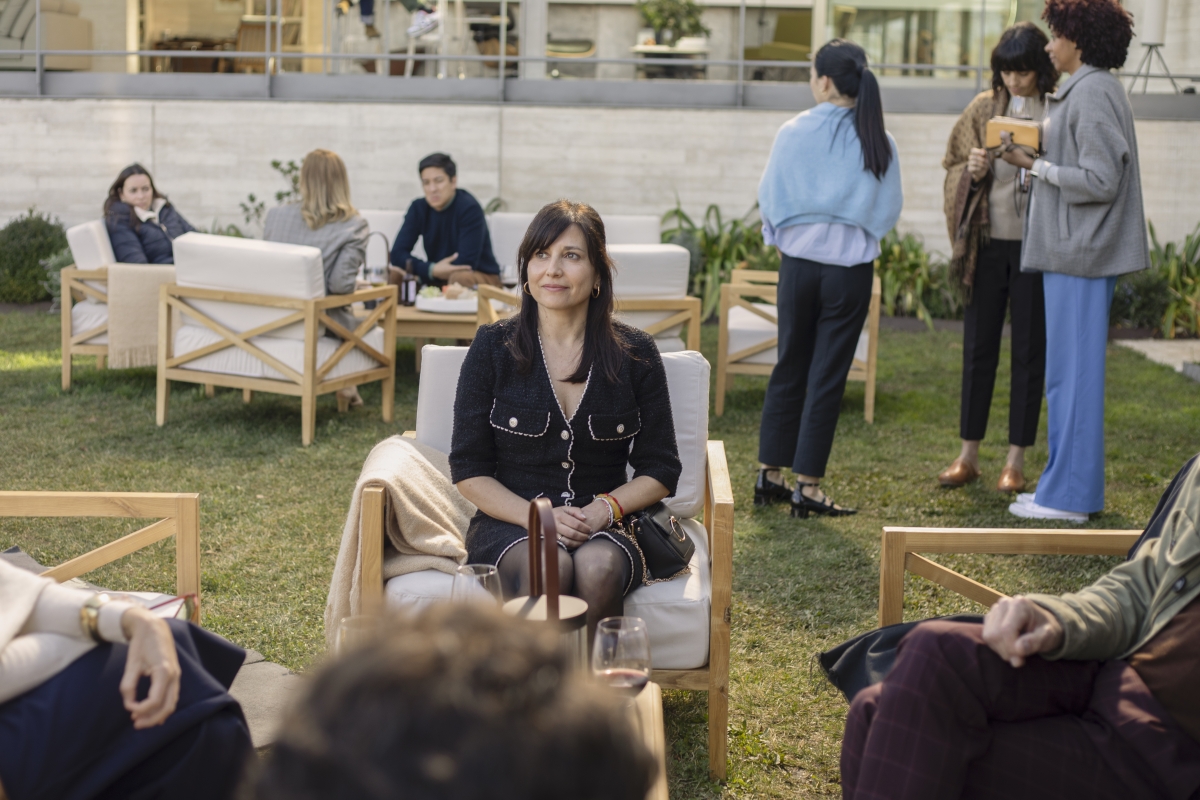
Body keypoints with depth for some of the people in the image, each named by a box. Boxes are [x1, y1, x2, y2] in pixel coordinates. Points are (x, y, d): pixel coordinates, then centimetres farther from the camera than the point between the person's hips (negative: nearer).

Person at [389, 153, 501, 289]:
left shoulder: (470, 208, -18)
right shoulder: (418, 208, 0)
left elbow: (466, 264, -22)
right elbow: (398, 253, -7)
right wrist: (432, 269, -23)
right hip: (437, 279, 5)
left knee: (460, 278, -39)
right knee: (392, 275, -17)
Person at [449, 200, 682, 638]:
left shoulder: (634, 354, 4)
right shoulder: (493, 348, 3)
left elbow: (660, 470, 8)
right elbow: (469, 470, 2)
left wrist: (604, 509, -11)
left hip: (604, 530, 1)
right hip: (509, 525, -1)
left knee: (597, 568, -34)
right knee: (549, 570, -35)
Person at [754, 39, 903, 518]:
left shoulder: (793, 133, -7)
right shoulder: (879, 143, -4)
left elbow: (769, 200, -1)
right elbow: (889, 211, 2)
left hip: (799, 262, 1)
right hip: (851, 268, 0)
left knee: (789, 369, 14)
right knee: (827, 378, 5)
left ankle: (770, 474, 20)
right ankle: (807, 487, 7)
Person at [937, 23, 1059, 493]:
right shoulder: (984, 109, 6)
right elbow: (954, 171, 9)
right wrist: (972, 171, -12)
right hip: (987, 242, 2)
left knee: (1029, 352, 3)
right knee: (978, 348, 6)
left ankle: (1017, 459, 13)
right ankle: (969, 455, 15)